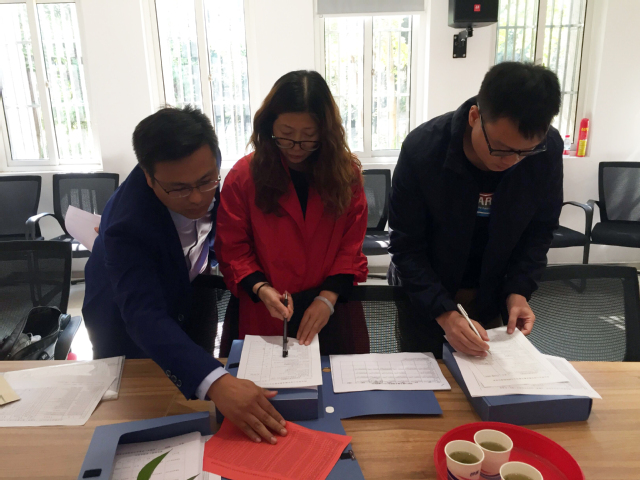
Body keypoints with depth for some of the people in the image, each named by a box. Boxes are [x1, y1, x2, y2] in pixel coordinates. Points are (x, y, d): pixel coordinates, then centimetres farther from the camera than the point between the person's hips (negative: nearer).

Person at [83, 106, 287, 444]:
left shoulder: (204, 170, -24)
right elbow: (145, 316, -50)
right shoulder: (128, 223, -41)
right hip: (129, 327, -4)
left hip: (189, 295, 5)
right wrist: (215, 382, -63)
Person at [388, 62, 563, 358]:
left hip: (491, 294, 3)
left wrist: (518, 289, -15)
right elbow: (406, 247, -21)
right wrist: (443, 312, -31)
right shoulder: (421, 149, -27)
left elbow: (541, 228, -3)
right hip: (424, 292, -2)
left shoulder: (548, 150, -18)